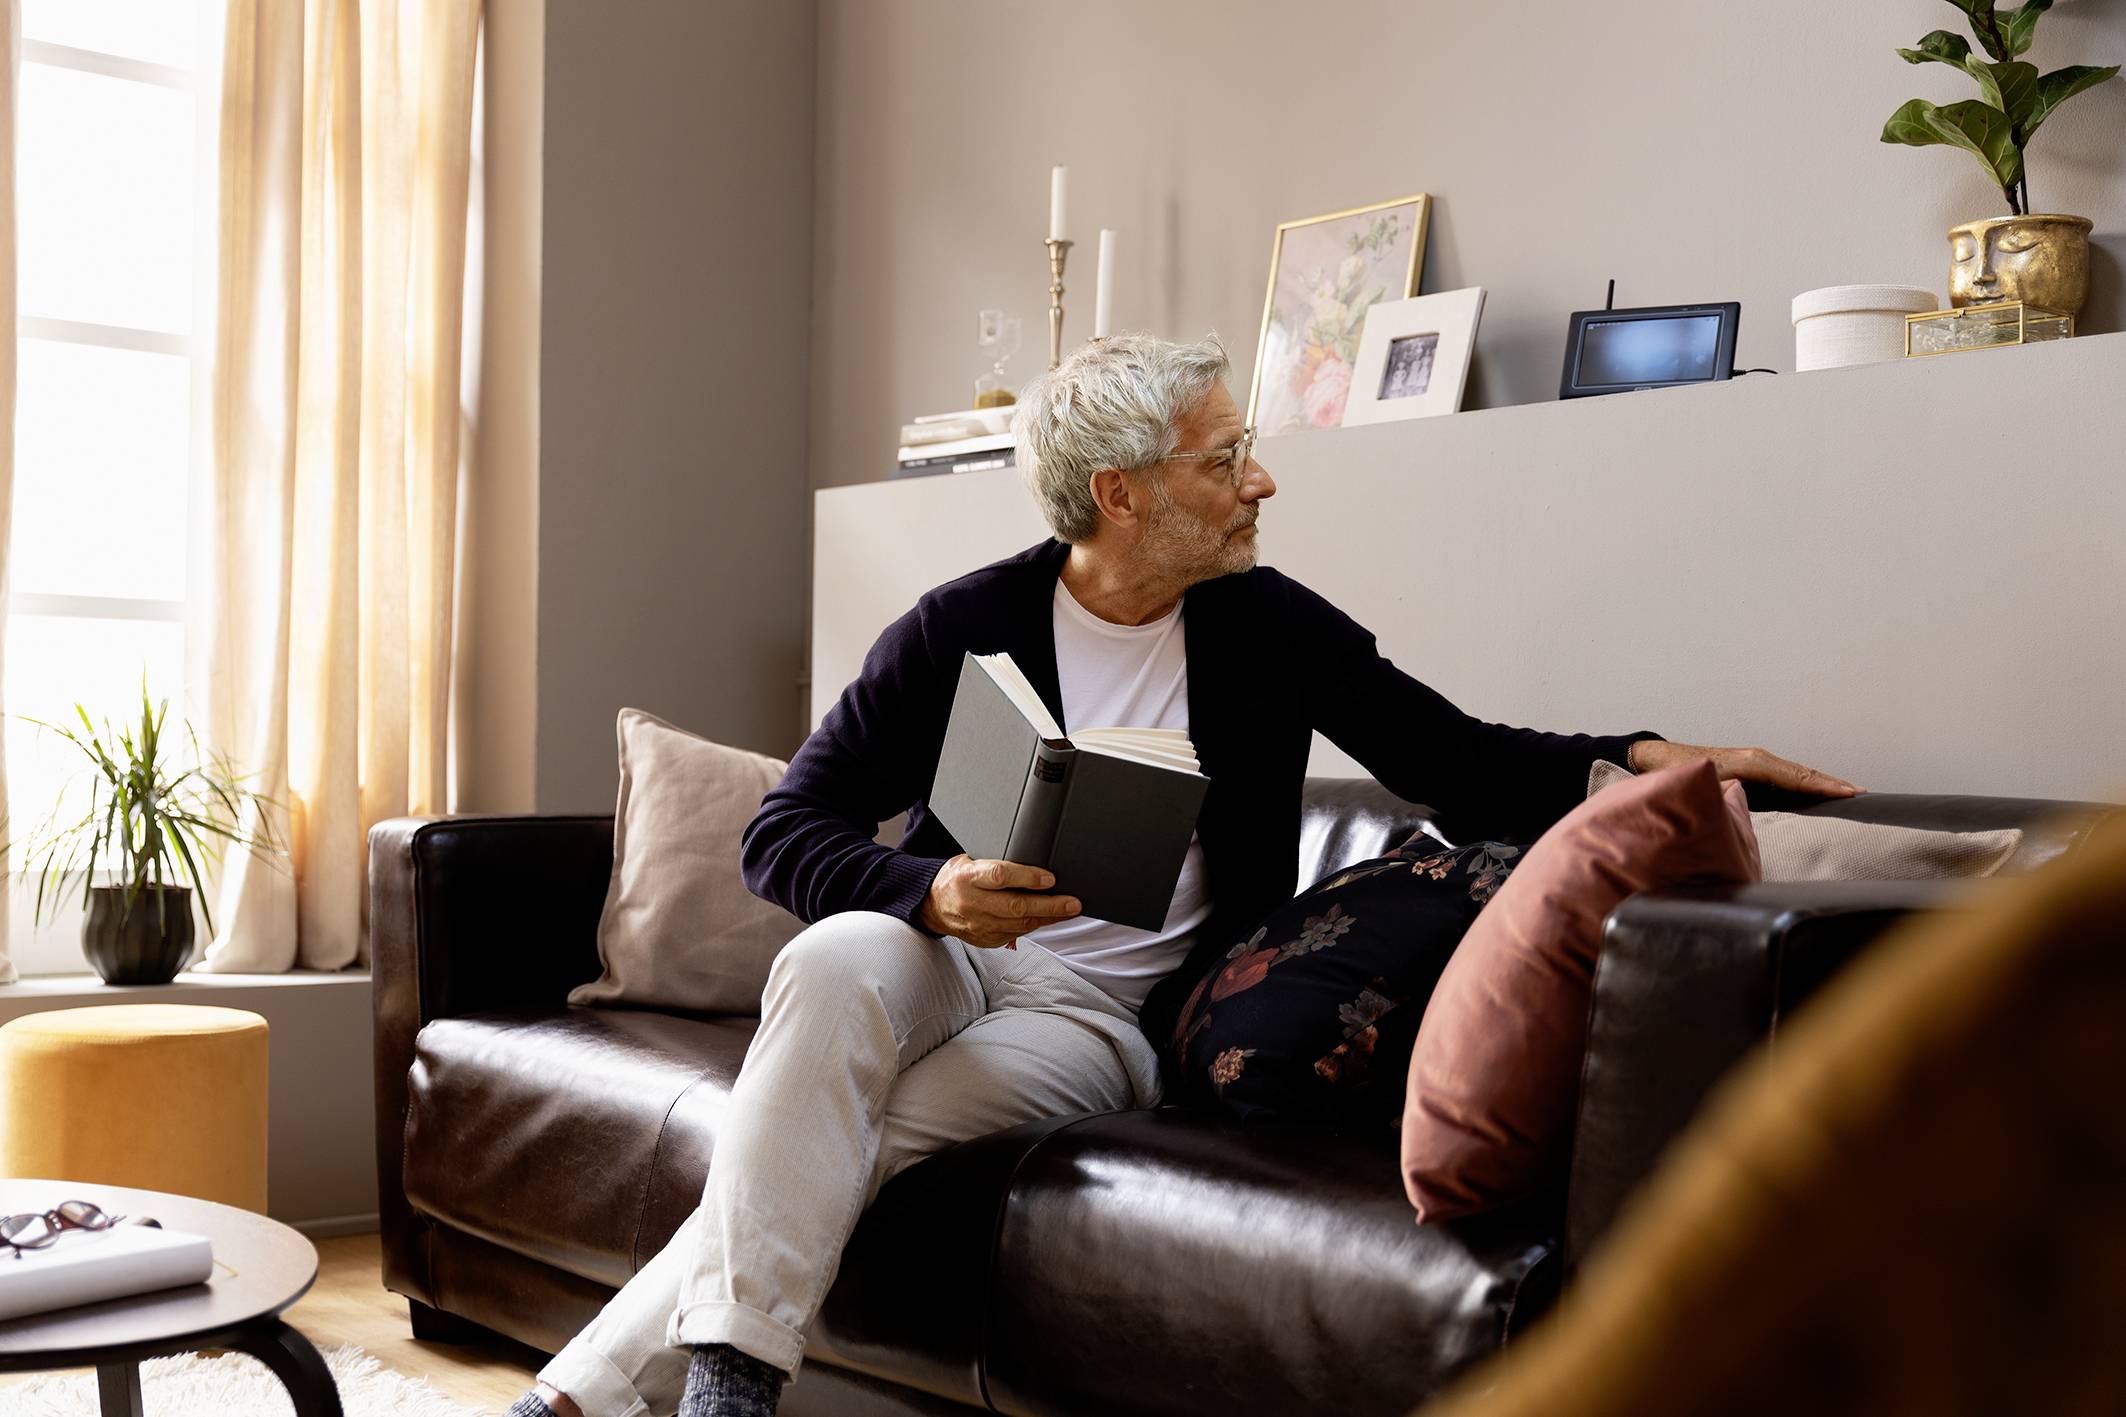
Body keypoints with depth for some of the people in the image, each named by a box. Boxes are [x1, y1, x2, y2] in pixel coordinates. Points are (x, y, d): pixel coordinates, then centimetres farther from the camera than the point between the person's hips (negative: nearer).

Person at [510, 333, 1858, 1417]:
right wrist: (932, 890, -26)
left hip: (1107, 1015, 0)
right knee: (835, 963, -35)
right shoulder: (965, 626, -4)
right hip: (946, 955, 1)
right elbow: (784, 832, -5)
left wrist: (1647, 758, -11)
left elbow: (1465, 764, 6)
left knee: (833, 1143, -29)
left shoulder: (1272, 630, 2)